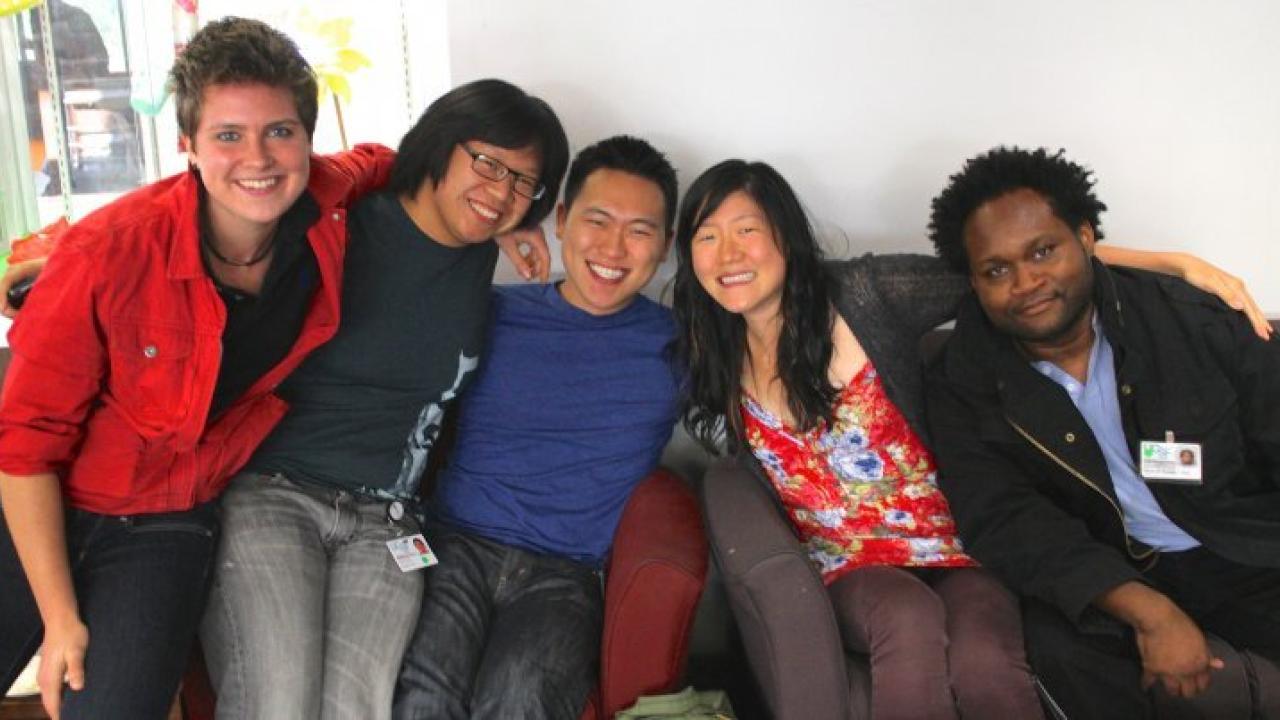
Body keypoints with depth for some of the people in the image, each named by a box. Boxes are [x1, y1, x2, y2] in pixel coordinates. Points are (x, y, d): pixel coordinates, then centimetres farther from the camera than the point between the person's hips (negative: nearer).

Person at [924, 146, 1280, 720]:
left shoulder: (1197, 321, -7)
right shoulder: (964, 381, -7)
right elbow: (999, 519, -16)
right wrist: (1146, 609, -29)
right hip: (1099, 572, 0)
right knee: (1060, 641, -30)